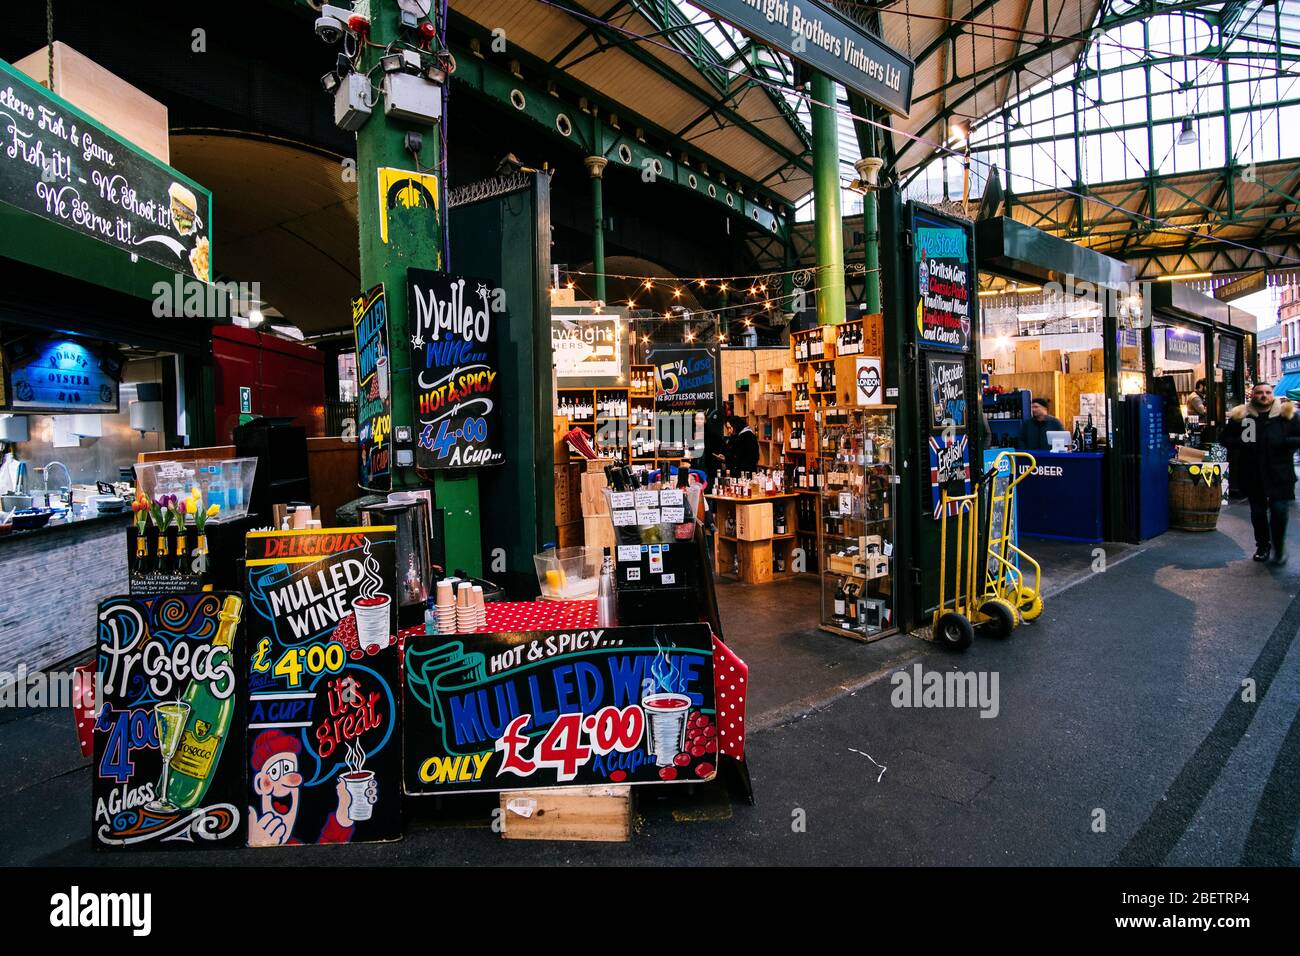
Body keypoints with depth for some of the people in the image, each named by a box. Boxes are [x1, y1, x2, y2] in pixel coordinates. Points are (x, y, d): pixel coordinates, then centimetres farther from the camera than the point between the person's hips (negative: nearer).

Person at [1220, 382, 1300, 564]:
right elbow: (1224, 437, 8)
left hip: (1280, 472, -2)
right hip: (1252, 473, 2)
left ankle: (1278, 547, 13)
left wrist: (1283, 443, -15)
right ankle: (1262, 546, 30)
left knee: (1279, 511, -7)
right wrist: (1241, 443, -9)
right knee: (1257, 511, 13)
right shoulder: (1240, 415, 2)